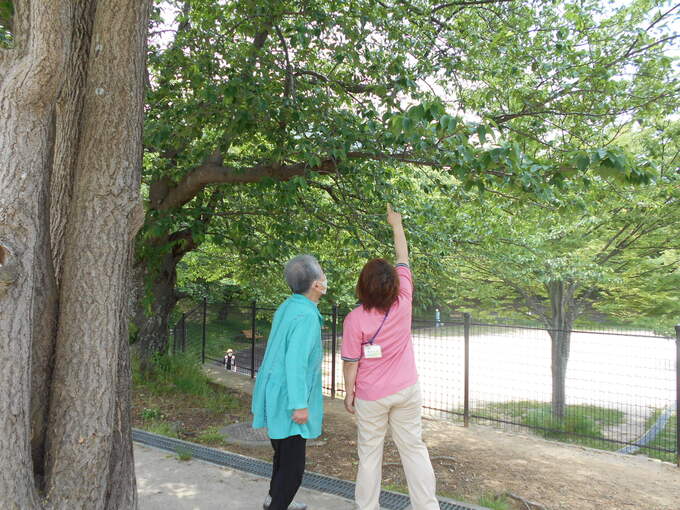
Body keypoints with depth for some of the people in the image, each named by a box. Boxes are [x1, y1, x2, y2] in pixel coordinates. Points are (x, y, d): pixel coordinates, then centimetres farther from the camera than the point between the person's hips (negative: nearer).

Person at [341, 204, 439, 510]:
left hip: (371, 396, -2)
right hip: (406, 390, 3)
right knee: (414, 448, 13)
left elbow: (351, 364, -12)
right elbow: (403, 260, 1)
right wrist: (397, 224, 12)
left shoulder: (355, 320, -21)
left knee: (369, 453, 12)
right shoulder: (403, 302, -13)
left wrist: (348, 394, 4)